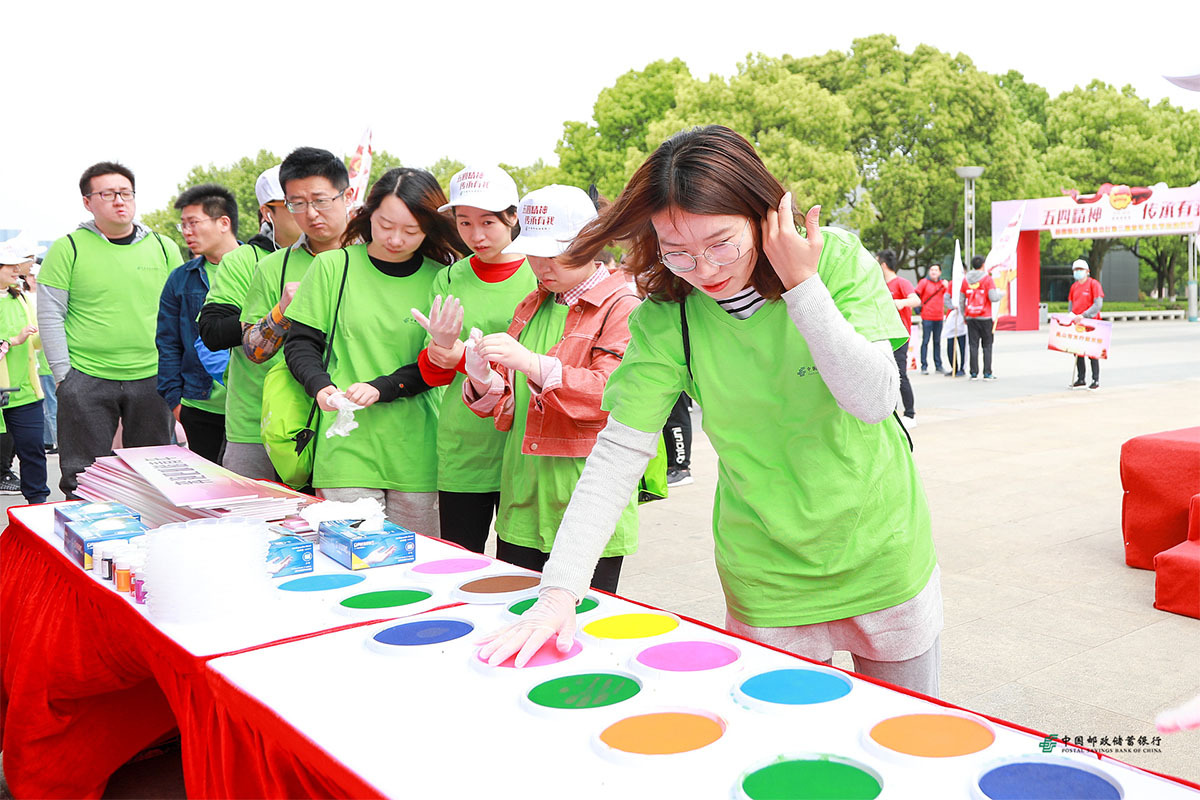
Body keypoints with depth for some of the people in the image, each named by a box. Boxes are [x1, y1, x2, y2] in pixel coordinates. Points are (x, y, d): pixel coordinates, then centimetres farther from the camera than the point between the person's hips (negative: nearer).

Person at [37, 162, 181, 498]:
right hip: (86, 380, -2)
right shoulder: (68, 248, 0)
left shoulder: (164, 248, 7)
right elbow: (50, 315, 0)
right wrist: (63, 374, -5)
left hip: (152, 379, 2)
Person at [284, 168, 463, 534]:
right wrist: (321, 386, -13)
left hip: (416, 450, 1)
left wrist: (382, 388, -14)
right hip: (346, 447, 0)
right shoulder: (333, 266, 3)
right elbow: (300, 343, 6)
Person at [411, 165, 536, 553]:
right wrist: (440, 346, -19)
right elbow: (433, 375, 4)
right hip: (459, 454, 3)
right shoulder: (448, 280, 7)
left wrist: (465, 357, -18)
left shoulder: (540, 276, -2)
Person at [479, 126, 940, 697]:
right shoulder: (665, 316, -14)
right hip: (770, 580, 0)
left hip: (880, 558, 1)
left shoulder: (836, 259, -15)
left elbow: (874, 399, -22)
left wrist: (802, 285, -27)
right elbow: (618, 452, -18)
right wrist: (559, 589, -25)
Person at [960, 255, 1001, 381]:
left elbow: (961, 301, 9)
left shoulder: (965, 280, 6)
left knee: (973, 346, 5)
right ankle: (987, 373, 2)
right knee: (987, 346, 4)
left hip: (970, 317, 3)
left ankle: (974, 373, 4)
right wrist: (1000, 293, 8)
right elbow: (993, 298, -13)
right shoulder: (987, 279, -6)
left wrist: (964, 316, 19)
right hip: (985, 318, -3)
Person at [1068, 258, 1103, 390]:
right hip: (1076, 323, 6)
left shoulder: (1093, 284, -7)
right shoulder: (1074, 286, 12)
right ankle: (1080, 380, 17)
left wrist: (1083, 315, -23)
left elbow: (1098, 304, -15)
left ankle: (1096, 380, 6)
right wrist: (1071, 316, 0)